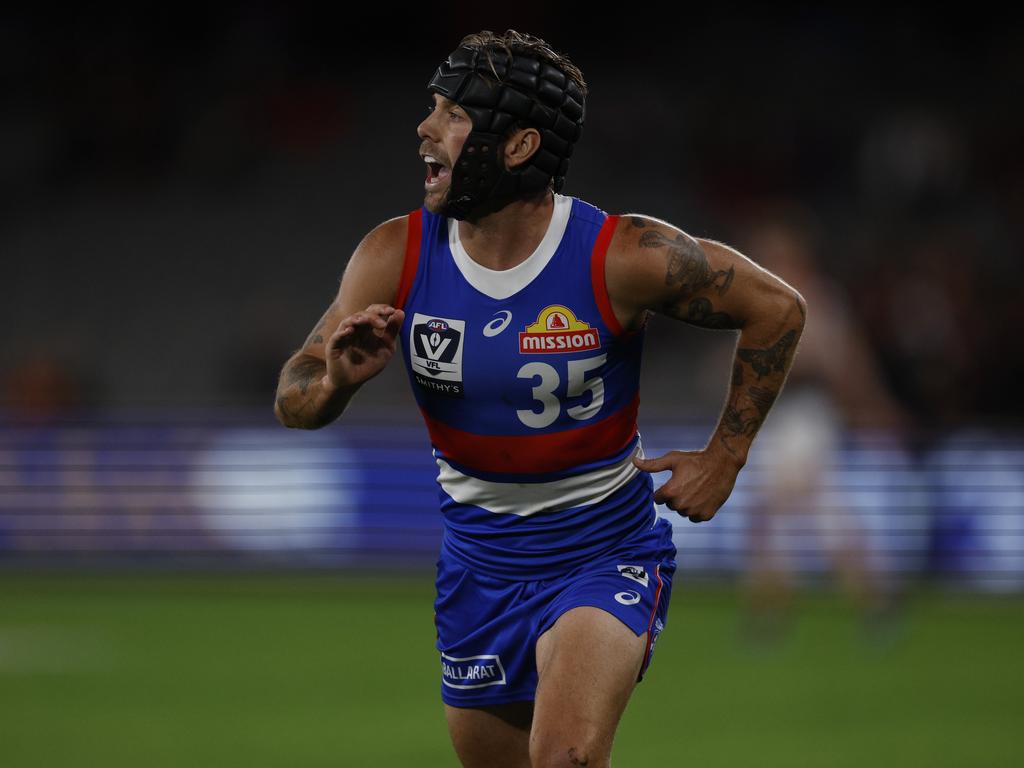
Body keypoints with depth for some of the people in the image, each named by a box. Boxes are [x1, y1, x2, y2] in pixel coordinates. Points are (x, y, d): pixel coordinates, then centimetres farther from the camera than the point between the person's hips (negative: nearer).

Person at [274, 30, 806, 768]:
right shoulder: (396, 257, -10)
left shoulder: (624, 257, -20)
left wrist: (724, 460, -6)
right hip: (479, 560, 5)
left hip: (607, 549, -5)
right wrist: (337, 382, -29)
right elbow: (293, 400, -5)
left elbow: (777, 306, -7)